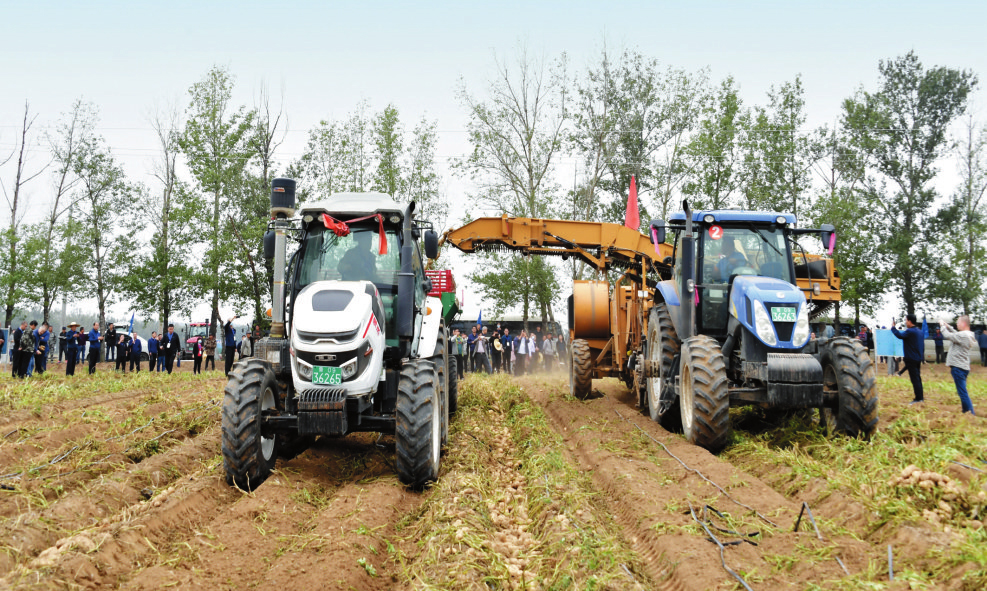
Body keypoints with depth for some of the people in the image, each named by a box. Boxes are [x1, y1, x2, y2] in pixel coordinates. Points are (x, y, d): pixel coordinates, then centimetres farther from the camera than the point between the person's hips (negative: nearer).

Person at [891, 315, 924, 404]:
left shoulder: (910, 331, -18)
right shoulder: (919, 331, 12)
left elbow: (900, 335, -30)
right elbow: (922, 342, 22)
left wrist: (893, 328, -16)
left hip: (911, 359, -9)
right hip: (918, 358, 9)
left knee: (914, 378, -6)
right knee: (918, 378, 16)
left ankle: (918, 398, -6)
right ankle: (921, 397, 21)